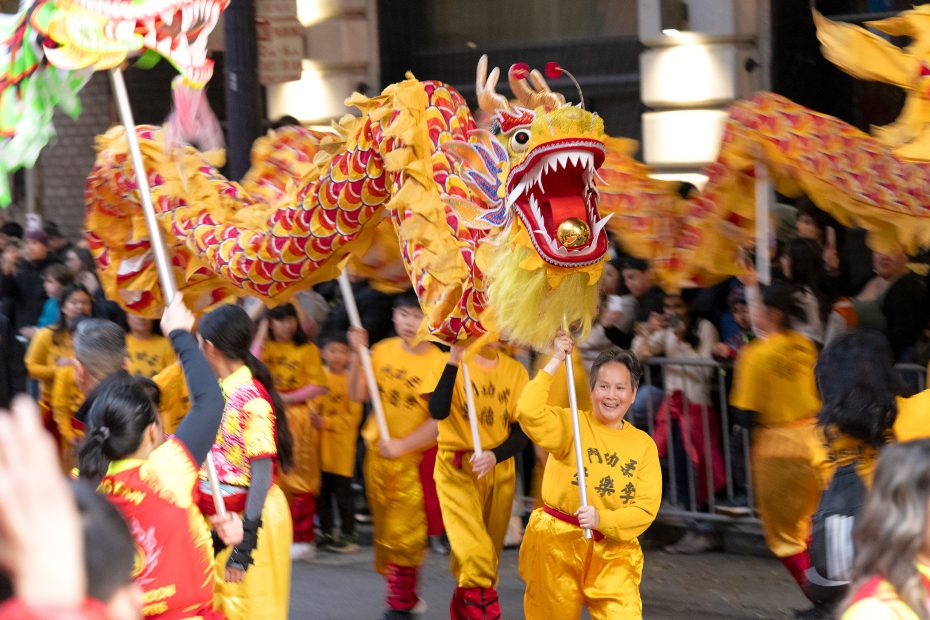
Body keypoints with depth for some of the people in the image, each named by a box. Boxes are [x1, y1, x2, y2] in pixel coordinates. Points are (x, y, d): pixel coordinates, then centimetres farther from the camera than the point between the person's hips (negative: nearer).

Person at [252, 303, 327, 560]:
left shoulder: (307, 349, 0)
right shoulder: (265, 346, 9)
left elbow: (318, 386, -5)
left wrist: (286, 398, -14)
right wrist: (261, 335, -8)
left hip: (298, 417, -3)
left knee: (299, 478, -4)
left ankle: (303, 539, -2)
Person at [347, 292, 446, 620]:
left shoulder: (438, 361, -14)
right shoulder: (383, 351, 0)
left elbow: (438, 419, -15)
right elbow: (357, 395, 0)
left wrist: (401, 445, -20)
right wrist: (357, 356, -12)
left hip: (413, 457, -5)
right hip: (377, 453, 5)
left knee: (404, 534, -3)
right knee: (384, 528, 12)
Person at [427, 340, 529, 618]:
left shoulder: (516, 371, 0)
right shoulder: (454, 364, -8)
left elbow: (521, 433, -2)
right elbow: (438, 411, -25)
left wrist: (495, 455, -20)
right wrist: (454, 361, -30)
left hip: (499, 471, 4)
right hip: (457, 469, -4)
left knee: (489, 555, 13)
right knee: (475, 552, -18)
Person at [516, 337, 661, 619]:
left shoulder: (644, 445, 4)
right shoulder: (571, 424, -2)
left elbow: (647, 508, -2)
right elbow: (528, 411, -23)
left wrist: (601, 519, -18)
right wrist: (555, 362, -16)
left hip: (613, 552, 1)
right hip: (557, 543, -1)